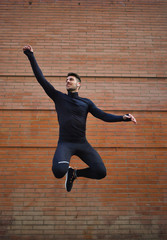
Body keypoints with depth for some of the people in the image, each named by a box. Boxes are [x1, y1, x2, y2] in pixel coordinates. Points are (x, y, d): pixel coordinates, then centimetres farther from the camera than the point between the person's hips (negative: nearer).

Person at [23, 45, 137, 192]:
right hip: (65, 143, -2)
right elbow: (41, 79, 6)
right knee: (59, 172, -29)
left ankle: (75, 173, 18)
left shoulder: (86, 102, 13)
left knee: (101, 172, -11)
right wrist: (31, 56, 4)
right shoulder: (59, 97, 8)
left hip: (82, 144, 2)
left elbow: (103, 115, 4)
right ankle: (67, 170, 11)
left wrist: (123, 118, -11)